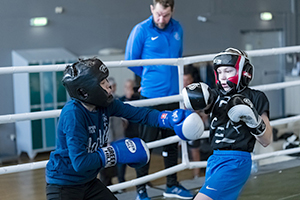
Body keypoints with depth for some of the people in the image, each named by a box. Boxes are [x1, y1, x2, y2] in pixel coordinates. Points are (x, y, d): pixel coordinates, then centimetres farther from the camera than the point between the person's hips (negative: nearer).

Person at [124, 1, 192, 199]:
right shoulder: (141, 30, -10)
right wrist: (150, 77, 8)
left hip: (173, 95, 5)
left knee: (172, 142, 15)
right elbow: (131, 60, -2)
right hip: (151, 95, -5)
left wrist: (169, 77, 11)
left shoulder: (177, 29, 5)